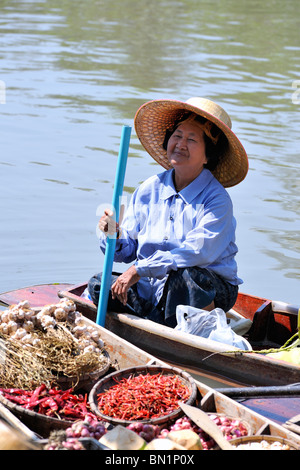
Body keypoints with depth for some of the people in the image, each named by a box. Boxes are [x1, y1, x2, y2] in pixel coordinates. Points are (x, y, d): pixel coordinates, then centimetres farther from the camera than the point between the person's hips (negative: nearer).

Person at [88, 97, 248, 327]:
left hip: (209, 291, -5)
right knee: (98, 285, -13)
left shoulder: (216, 199, -12)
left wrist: (139, 270, -28)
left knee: (185, 275, -38)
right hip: (154, 290, 5)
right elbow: (128, 251, 7)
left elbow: (198, 251, -26)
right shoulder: (149, 190, 4)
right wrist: (114, 237, -17)